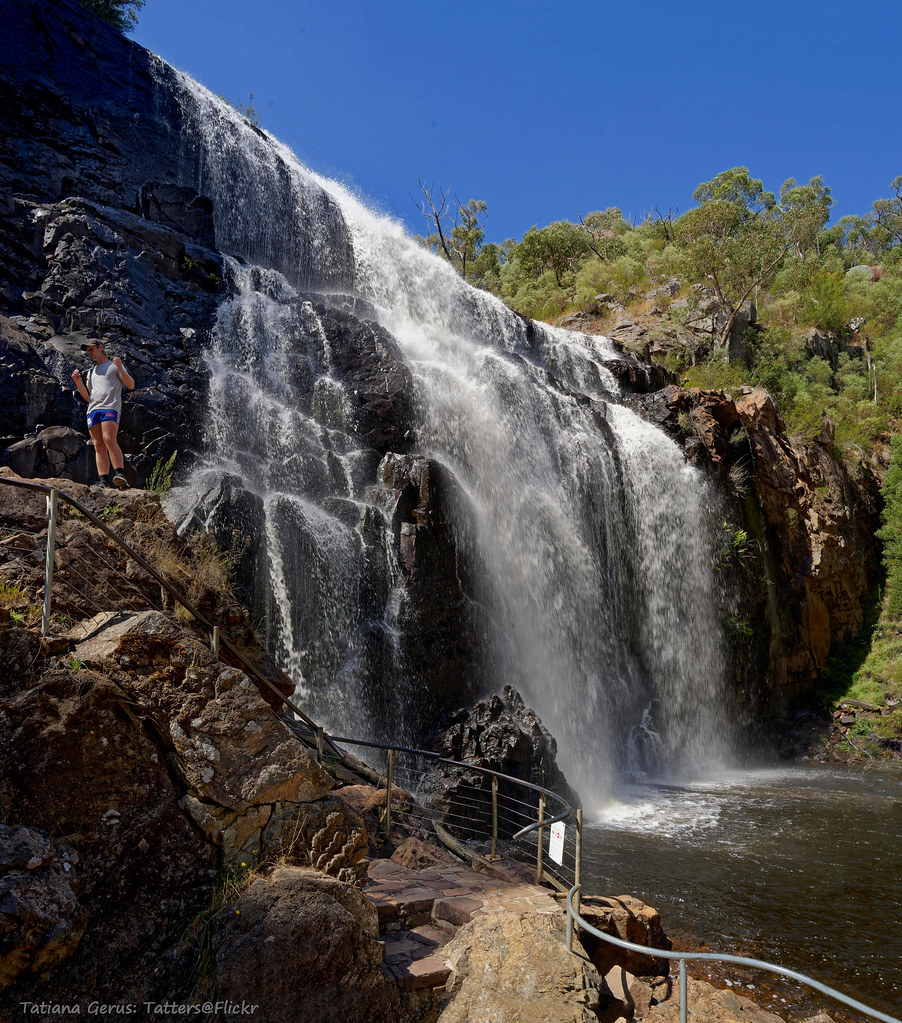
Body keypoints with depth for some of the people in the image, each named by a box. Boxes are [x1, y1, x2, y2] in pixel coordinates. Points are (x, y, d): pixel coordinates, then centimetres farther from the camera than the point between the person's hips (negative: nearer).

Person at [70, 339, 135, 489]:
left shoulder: (114, 366, 15)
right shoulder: (91, 372, 31)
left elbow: (131, 385, 3)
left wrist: (120, 369, -12)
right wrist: (78, 382, 15)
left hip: (110, 407, -6)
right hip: (93, 409, 6)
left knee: (109, 439, -25)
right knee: (98, 445, -6)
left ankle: (120, 474, -34)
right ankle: (103, 481, -13)